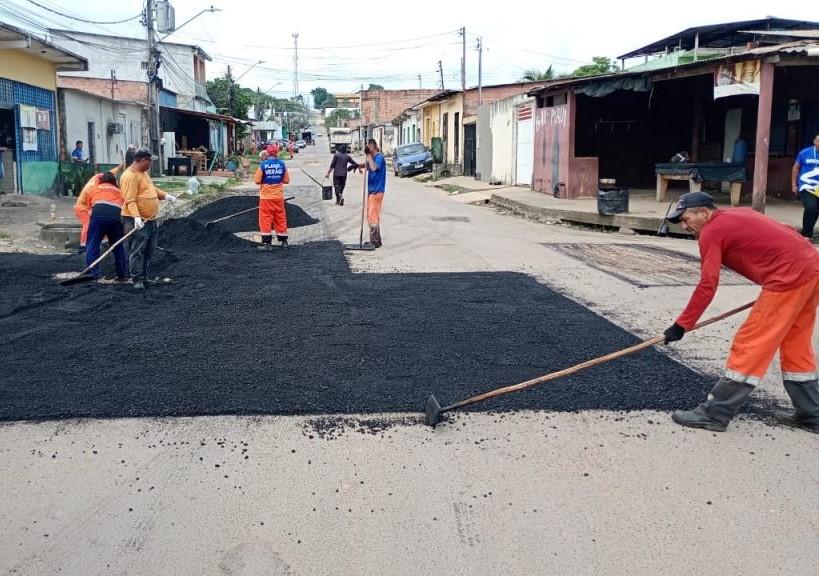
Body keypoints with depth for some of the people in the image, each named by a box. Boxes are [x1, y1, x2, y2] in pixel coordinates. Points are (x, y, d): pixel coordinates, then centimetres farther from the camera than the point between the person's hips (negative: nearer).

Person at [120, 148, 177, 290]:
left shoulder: (144, 172, 15)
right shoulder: (130, 176, -17)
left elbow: (152, 189, 28)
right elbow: (130, 200, -24)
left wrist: (165, 195, 13)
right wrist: (136, 217, -34)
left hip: (149, 220, 10)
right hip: (136, 221, -10)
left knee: (149, 250, 15)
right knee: (137, 250, -8)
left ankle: (144, 276, 24)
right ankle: (137, 280, -5)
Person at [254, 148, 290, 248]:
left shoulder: (263, 165, -9)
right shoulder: (282, 164, -1)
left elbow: (257, 180, -9)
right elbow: (286, 180, 3)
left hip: (266, 196, -3)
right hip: (279, 196, 3)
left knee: (265, 218, 3)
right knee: (280, 218, 12)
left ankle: (267, 242, 0)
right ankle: (284, 241, 17)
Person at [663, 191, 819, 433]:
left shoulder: (711, 232, -5)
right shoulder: (738, 215, 20)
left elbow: (707, 286, -11)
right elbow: (785, 235, 21)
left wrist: (682, 325, -6)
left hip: (789, 278, -9)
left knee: (750, 346, -5)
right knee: (796, 347, 20)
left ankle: (714, 414, -1)